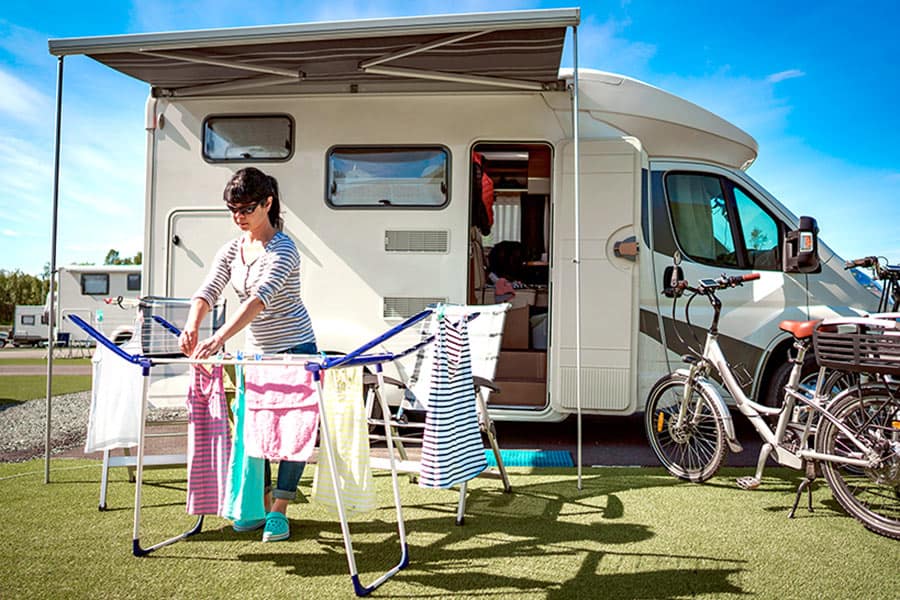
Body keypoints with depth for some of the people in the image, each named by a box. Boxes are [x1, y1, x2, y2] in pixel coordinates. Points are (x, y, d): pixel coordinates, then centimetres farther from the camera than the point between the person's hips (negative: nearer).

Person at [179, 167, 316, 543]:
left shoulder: (283, 249, -19)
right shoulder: (231, 250, 2)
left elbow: (260, 298, -34)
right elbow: (208, 291, -10)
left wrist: (219, 339, -45)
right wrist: (192, 327, -32)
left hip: (295, 349, -7)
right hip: (257, 352, 7)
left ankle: (279, 511, 8)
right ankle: (260, 505, 23)